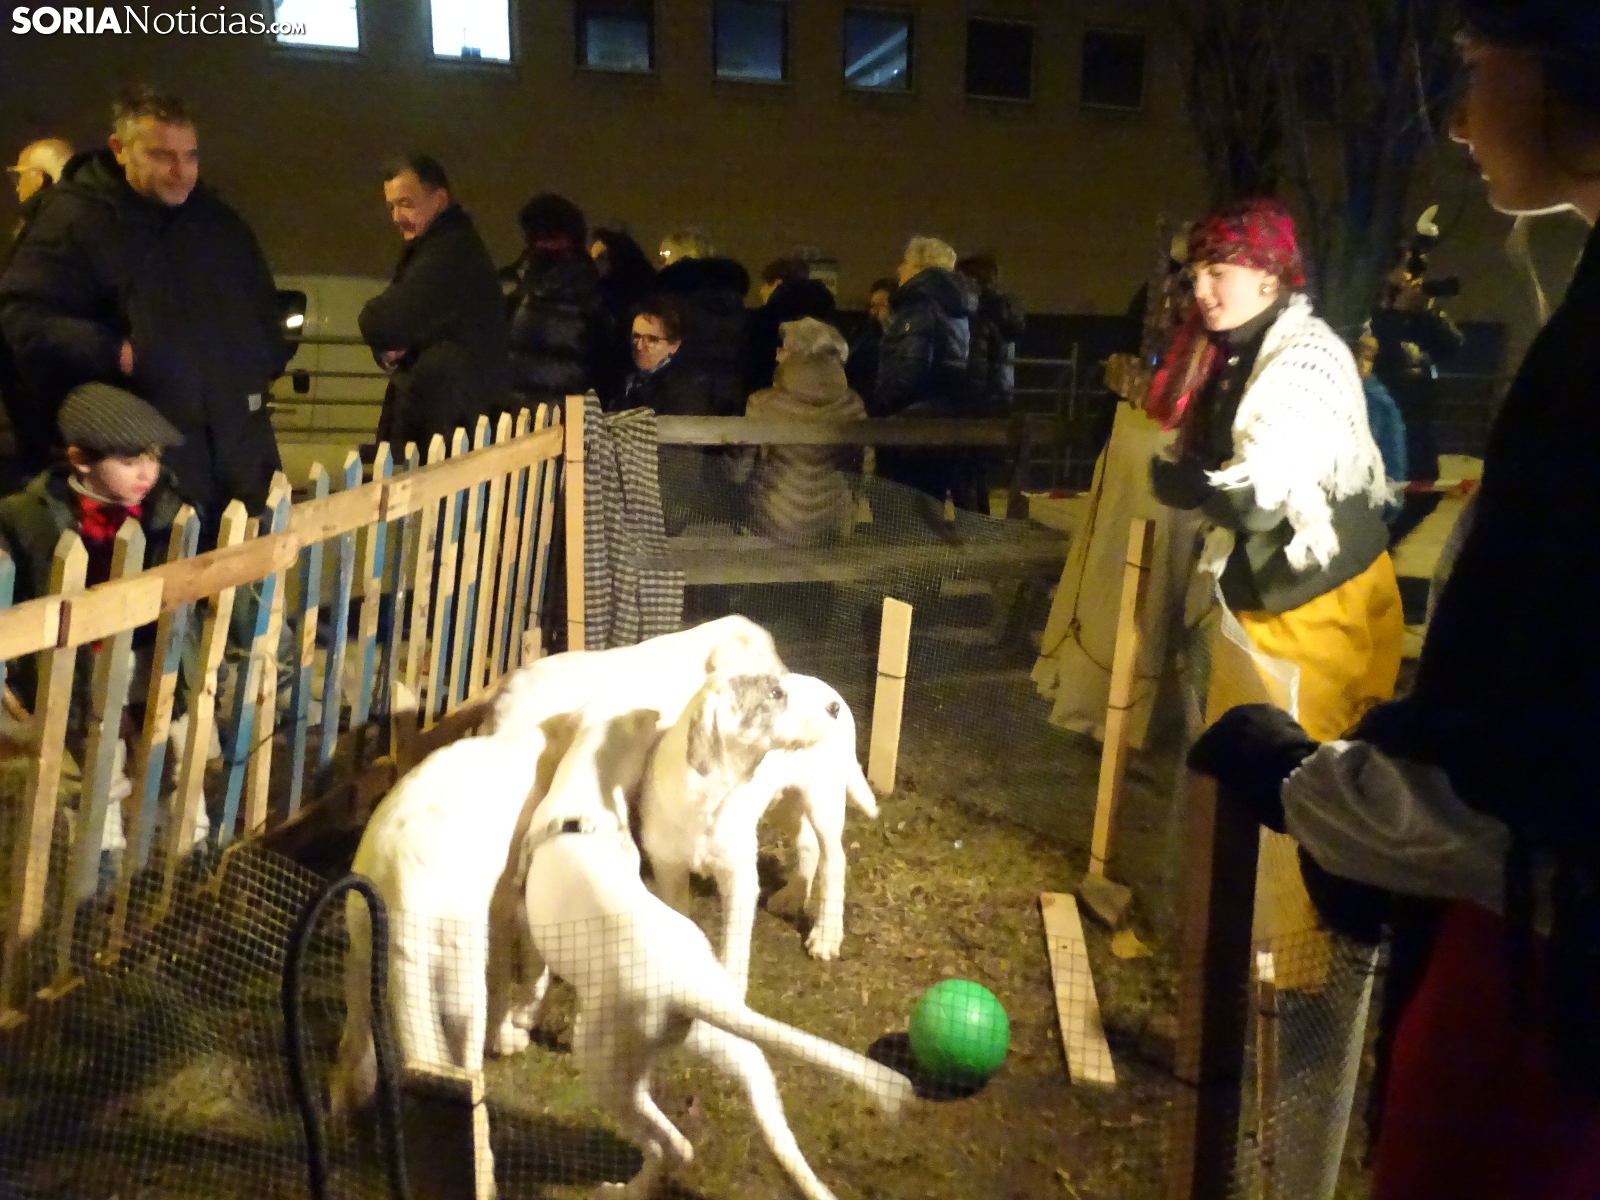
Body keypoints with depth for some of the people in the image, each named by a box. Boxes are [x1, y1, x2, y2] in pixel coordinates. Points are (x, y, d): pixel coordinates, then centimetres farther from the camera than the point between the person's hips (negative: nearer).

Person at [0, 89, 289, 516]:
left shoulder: (218, 220, 13)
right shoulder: (74, 221, -6)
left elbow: (260, 303, 24)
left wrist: (268, 360, 8)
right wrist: (112, 353, -22)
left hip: (240, 434, 6)